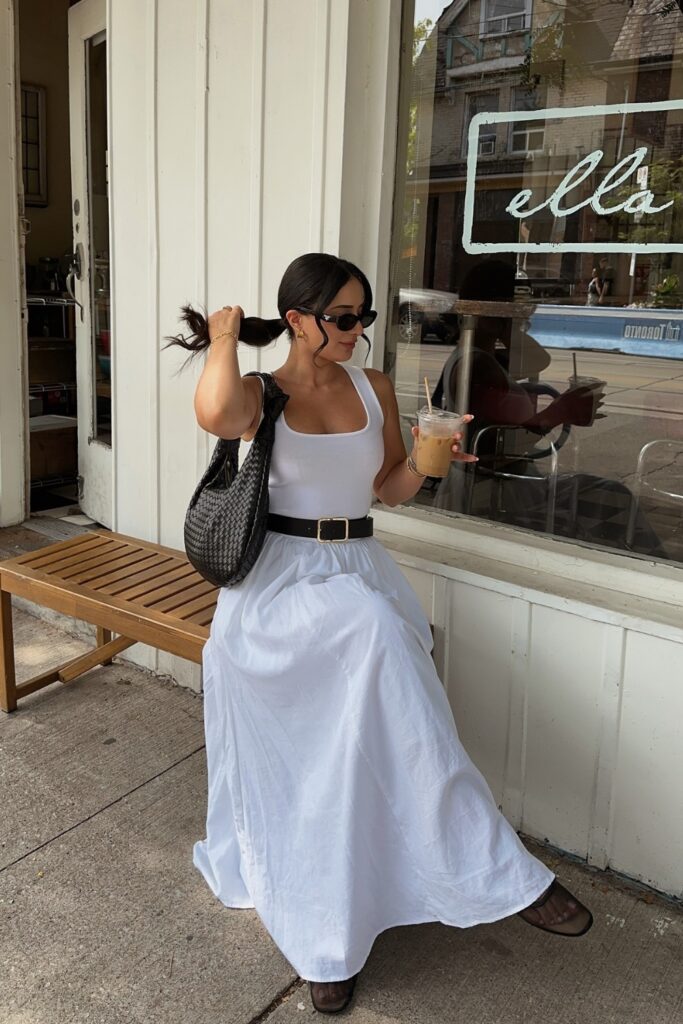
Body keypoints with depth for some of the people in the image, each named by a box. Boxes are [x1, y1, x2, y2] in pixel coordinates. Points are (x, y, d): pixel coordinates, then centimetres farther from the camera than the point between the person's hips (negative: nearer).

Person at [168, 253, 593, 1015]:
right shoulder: (261, 395, -4)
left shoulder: (375, 389, 8)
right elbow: (214, 415, -30)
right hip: (278, 581, -4)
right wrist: (223, 339, -12)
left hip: (356, 573, 4)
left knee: (373, 744, -18)